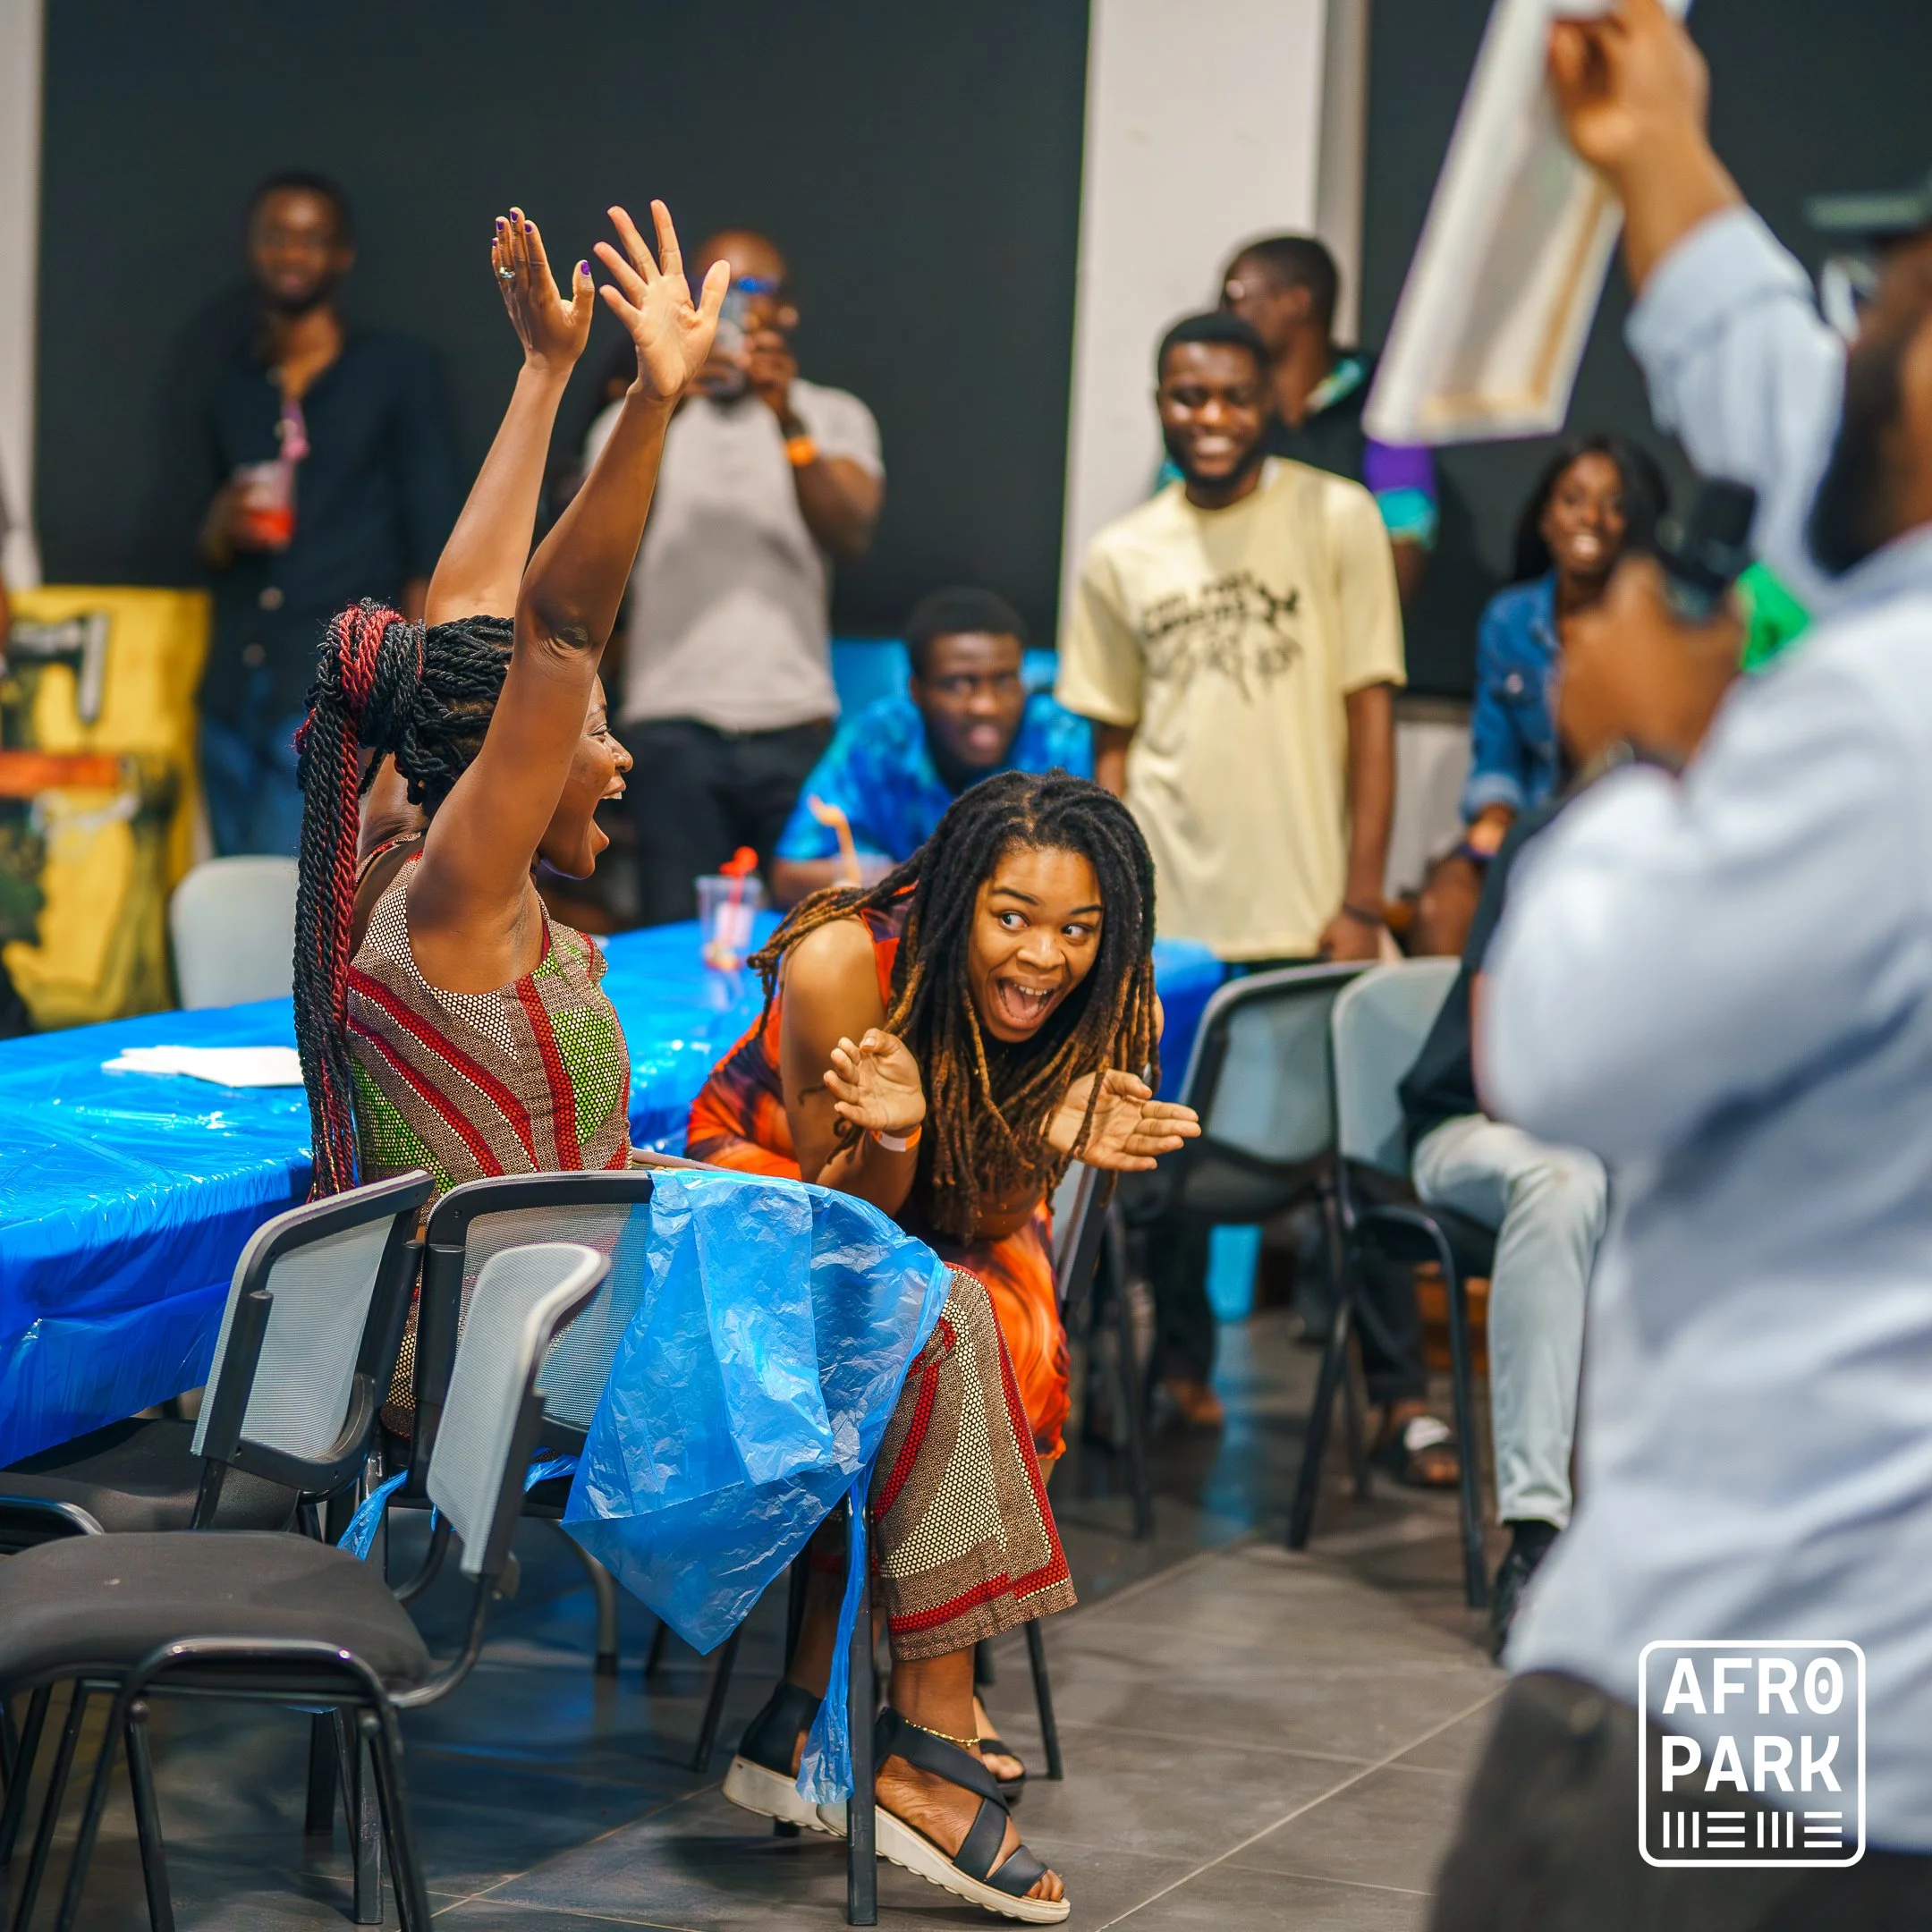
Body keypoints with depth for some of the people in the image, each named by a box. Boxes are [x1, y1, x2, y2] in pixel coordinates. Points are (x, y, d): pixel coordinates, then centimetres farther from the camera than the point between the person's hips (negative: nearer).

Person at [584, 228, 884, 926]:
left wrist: (789, 423, -19)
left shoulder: (835, 417, 15)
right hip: (674, 725, 0)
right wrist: (661, 413, -19)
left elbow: (849, 539, -4)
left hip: (794, 723, 0)